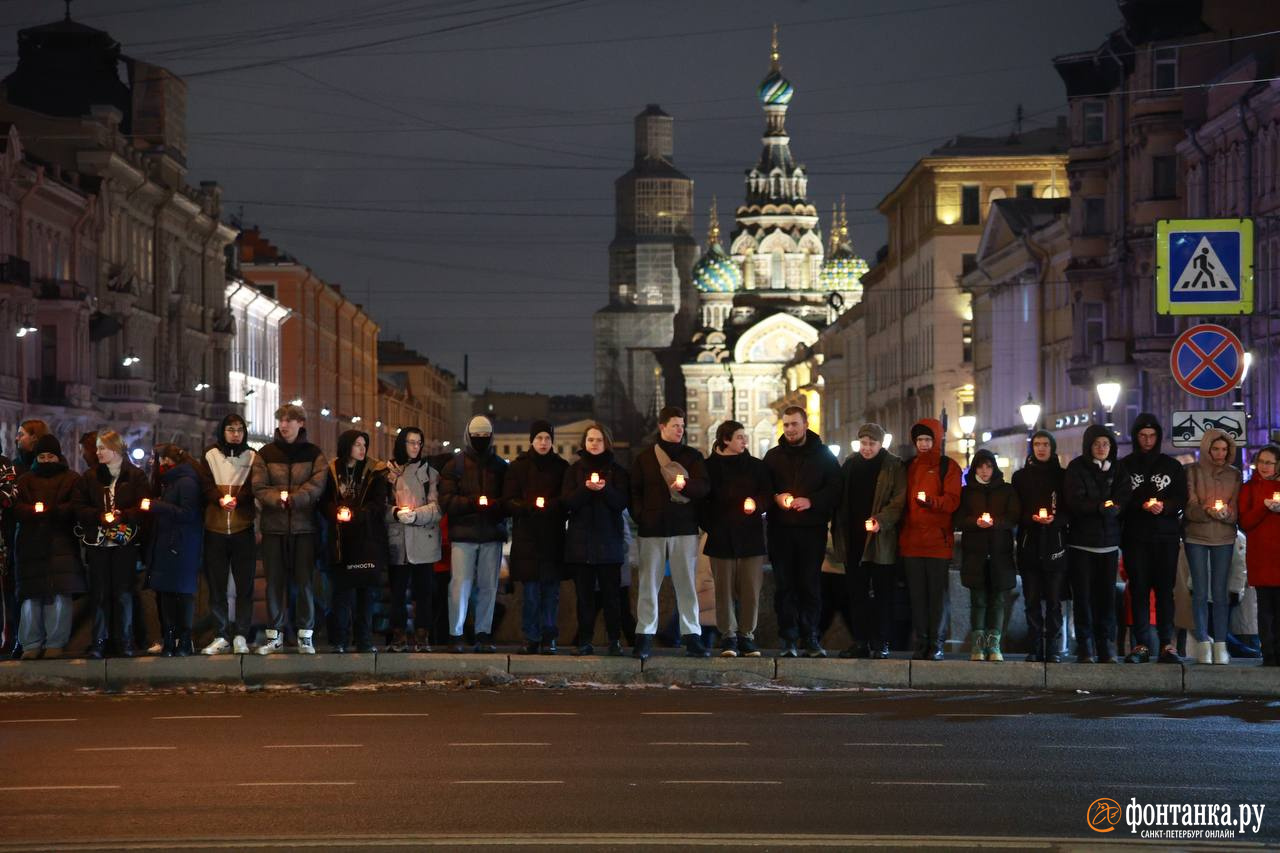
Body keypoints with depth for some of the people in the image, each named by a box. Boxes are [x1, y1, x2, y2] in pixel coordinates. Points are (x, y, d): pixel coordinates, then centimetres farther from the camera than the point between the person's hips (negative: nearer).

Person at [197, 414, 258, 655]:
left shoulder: (253, 458, 8)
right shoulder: (210, 457, 10)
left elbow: (254, 488, -3)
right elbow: (206, 486, -1)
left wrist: (236, 499, -22)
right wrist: (220, 499, -20)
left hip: (243, 528, -1)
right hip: (215, 528, 1)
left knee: (244, 585, -2)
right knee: (216, 585, 3)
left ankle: (241, 636, 2)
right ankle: (220, 637, 8)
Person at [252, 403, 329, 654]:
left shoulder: (314, 454, 5)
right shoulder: (265, 454, 7)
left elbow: (316, 486, -8)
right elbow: (258, 487, -3)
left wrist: (292, 499, -22)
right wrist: (277, 499, -22)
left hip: (304, 527, -1)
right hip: (273, 527, 1)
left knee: (305, 581, 0)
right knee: (274, 581, 3)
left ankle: (305, 636, 5)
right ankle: (275, 636, 9)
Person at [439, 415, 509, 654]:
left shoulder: (500, 466, 12)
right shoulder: (455, 466, 6)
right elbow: (446, 500, -3)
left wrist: (494, 504, -13)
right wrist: (473, 502, -17)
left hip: (492, 535, 2)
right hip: (463, 535, -2)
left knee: (488, 586, 3)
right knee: (460, 585, -8)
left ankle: (484, 634, 10)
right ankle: (455, 635, -3)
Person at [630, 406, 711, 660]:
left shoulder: (692, 456, 10)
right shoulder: (644, 458, 9)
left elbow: (704, 487, 0)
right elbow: (634, 492, 11)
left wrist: (686, 484, -20)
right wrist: (641, 516, -4)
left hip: (685, 529, 0)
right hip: (653, 530, 0)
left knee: (686, 584, 0)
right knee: (649, 584, -1)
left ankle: (692, 637, 3)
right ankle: (644, 637, 2)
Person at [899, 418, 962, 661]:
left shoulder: (948, 467, 3)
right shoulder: (909, 467, 17)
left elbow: (952, 501, -7)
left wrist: (930, 501, -25)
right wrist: (901, 533, 9)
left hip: (938, 540, -4)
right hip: (911, 540, 4)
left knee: (938, 593, -4)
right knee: (917, 594, 4)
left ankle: (937, 644, -1)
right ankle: (921, 643, 7)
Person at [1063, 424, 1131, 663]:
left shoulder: (1118, 469, 11)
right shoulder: (1076, 468, 0)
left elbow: (1123, 500, 0)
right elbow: (1075, 502, -11)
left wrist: (1112, 508, -21)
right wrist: (1102, 506, -22)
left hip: (1109, 541, 3)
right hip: (1081, 540, -3)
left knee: (1107, 594, 0)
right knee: (1083, 595, -4)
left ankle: (1107, 647, 5)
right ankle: (1085, 648, 0)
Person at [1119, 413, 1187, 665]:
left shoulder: (1171, 465, 12)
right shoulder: (1125, 465, 9)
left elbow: (1182, 498, 8)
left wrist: (1164, 506, -10)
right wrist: (1142, 505, -10)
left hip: (1166, 536, 1)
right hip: (1135, 537, 0)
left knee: (1165, 589, -3)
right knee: (1138, 589, -3)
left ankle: (1167, 644, -3)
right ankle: (1141, 644, -2)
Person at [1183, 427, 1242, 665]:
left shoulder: (1234, 474, 6)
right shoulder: (1192, 471, -1)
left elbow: (1236, 510, 4)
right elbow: (1189, 507, -6)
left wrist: (1225, 512, -19)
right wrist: (1207, 511, -25)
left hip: (1224, 539, 1)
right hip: (1196, 538, -1)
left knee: (1220, 592, 1)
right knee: (1200, 592, -1)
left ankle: (1220, 645, 3)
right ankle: (1203, 644, 2)